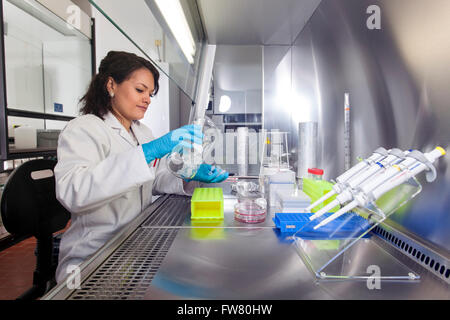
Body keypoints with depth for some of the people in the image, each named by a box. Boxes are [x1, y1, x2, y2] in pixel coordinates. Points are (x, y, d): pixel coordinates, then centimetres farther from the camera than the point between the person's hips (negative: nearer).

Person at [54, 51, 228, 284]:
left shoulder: (143, 132, 14)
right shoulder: (83, 129, -11)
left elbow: (157, 179, 13)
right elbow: (71, 193, -29)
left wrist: (190, 176, -9)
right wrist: (149, 151, -36)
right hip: (92, 259, -7)